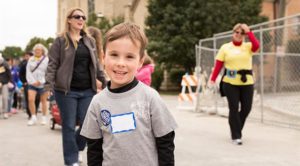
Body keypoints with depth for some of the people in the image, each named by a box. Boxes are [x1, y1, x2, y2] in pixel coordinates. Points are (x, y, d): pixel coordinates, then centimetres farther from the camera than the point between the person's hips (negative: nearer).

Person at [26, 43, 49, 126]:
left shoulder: (46, 59, -2)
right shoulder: (31, 59, 9)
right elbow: (28, 71, 4)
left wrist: (40, 81, -14)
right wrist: (33, 81, -10)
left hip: (43, 84, -2)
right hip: (32, 84, 3)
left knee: (43, 101, 7)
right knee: (30, 99, -11)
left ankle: (44, 117, 20)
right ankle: (33, 117, -1)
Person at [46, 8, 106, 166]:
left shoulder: (90, 41, 13)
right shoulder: (61, 40, 0)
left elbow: (96, 64, 17)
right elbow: (52, 64, -5)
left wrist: (103, 81, 14)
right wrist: (50, 83, -16)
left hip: (87, 90, 4)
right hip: (67, 90, -4)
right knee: (69, 126, 3)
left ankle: (77, 148, 35)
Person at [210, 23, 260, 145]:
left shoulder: (248, 46, 8)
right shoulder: (225, 47, 5)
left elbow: (256, 46, -15)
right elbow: (218, 64, 0)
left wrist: (249, 32, -11)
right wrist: (213, 79, -9)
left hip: (247, 82, 2)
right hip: (230, 82, -2)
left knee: (246, 108, 6)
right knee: (234, 109, -2)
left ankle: (236, 129, 30)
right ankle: (236, 136, 5)